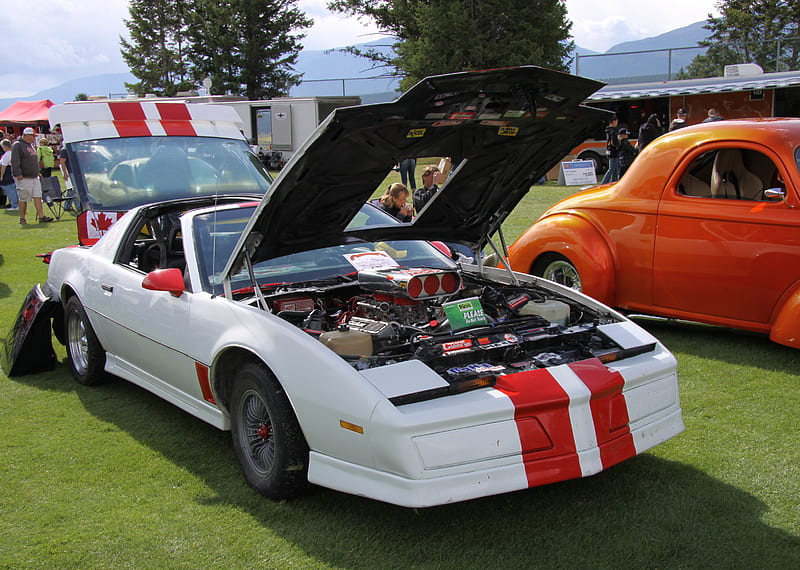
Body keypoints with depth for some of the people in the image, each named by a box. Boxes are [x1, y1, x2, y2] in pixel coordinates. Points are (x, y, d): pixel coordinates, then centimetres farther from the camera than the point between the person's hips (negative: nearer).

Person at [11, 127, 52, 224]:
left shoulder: (30, 145, 19)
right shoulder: (17, 145, -8)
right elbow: (15, 161, -15)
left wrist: (37, 172, 25)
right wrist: (18, 174, -22)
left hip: (34, 177, 8)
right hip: (24, 178, -8)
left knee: (38, 197, 0)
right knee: (23, 199, -2)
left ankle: (41, 216, -1)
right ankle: (22, 219, 6)